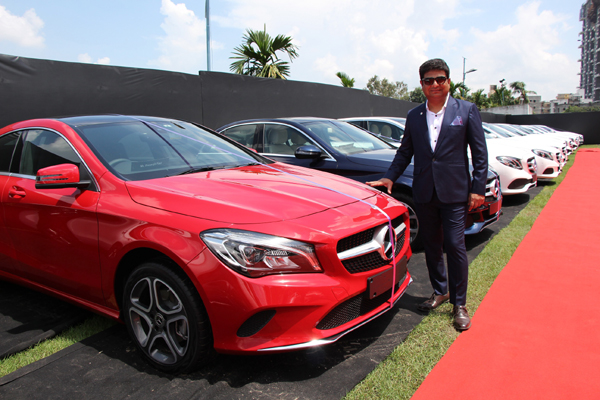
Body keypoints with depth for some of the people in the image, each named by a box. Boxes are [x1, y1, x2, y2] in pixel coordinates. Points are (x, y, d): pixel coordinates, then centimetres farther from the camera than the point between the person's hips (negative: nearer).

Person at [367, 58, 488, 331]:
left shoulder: (467, 111, 1)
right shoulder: (414, 116, 11)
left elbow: (480, 153, 0)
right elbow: (405, 152, 17)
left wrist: (478, 188, -7)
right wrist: (390, 177, 3)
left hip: (454, 192, -4)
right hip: (424, 193, 4)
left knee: (455, 246, -4)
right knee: (431, 246, 14)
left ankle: (459, 304, 10)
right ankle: (440, 291, 32)